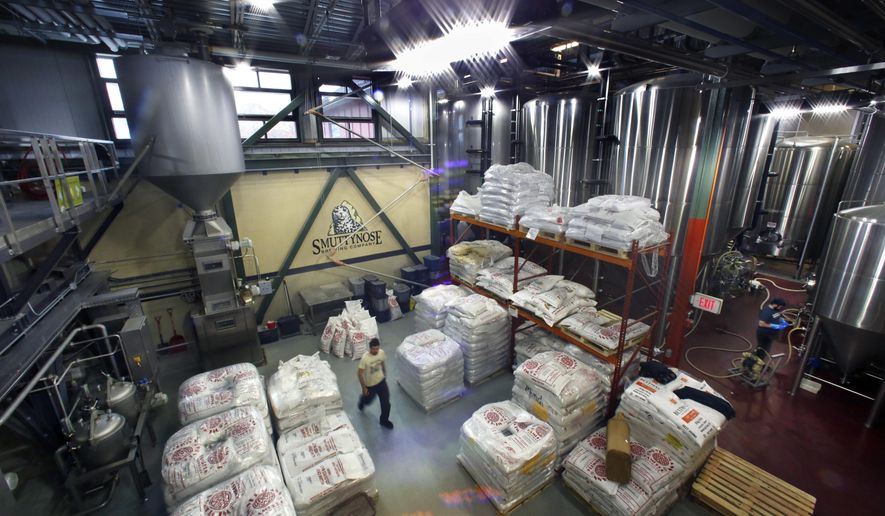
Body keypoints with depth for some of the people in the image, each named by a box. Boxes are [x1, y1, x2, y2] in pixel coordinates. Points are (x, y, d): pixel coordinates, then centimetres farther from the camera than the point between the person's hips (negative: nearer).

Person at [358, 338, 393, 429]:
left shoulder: (381, 352, -16)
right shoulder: (365, 358, -31)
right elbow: (359, 373, -21)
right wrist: (363, 387, -15)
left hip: (381, 381, 3)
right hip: (370, 384, -3)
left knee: (386, 402, 5)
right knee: (368, 400, 23)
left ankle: (384, 420, 28)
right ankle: (362, 401, 59)